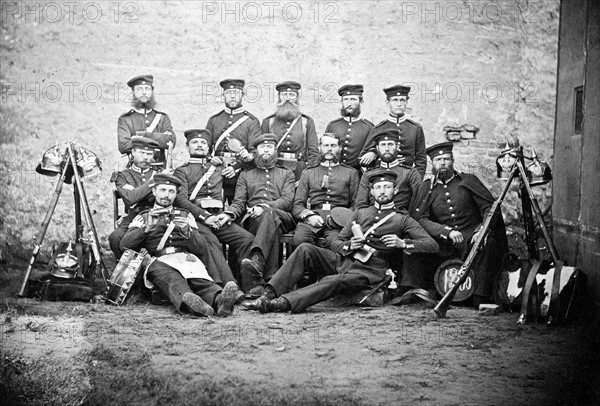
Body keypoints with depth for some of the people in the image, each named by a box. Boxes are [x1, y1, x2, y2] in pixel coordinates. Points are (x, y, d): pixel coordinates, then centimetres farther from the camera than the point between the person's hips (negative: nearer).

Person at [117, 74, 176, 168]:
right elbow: (123, 146, -7)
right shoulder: (125, 119, 8)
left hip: (160, 169, 2)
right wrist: (159, 140, -7)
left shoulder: (162, 117, 15)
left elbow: (171, 141, 0)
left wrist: (144, 135, -7)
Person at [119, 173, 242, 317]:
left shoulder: (185, 216, 27)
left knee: (202, 282, -34)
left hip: (187, 258, 2)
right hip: (159, 261, -2)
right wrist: (148, 227, -8)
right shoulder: (143, 217, 22)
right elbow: (124, 245, 5)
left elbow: (200, 248, 15)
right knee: (173, 280, -39)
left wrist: (187, 232, -6)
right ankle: (188, 301, -69)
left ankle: (220, 300, -64)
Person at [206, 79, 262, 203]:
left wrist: (237, 167, -16)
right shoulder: (213, 120, 15)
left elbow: (255, 152, -3)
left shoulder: (252, 121, 5)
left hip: (240, 176, -2)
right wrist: (211, 160, -8)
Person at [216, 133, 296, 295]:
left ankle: (256, 261, -62)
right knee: (273, 224, -37)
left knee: (269, 215, -40)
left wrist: (265, 207, -13)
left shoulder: (287, 174, 25)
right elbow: (239, 202, 16)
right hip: (252, 220, 1)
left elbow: (287, 200, 7)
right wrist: (229, 213, -10)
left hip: (282, 216, -1)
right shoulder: (245, 175, 29)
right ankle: (270, 279, -52)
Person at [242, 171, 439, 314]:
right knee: (305, 249, -22)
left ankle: (284, 302, -52)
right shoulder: (360, 213, 25)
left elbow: (432, 245, 2)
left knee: (334, 281, -36)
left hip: (369, 270, -4)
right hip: (343, 259, 5)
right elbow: (336, 243, 19)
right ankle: (269, 295, -32)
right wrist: (349, 246, -5)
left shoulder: (403, 220, 13)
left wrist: (402, 243, -15)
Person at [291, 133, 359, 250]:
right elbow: (297, 205, 16)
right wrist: (308, 215, -6)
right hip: (312, 218, 1)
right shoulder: (308, 173, 24)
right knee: (298, 240, -32)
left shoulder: (351, 173, 21)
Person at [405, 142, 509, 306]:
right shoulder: (426, 189, 11)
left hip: (471, 239, -1)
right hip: (443, 245, 1)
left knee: (488, 243, -32)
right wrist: (448, 232, -18)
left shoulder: (469, 181, 10)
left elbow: (491, 207, 3)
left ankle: (481, 297, -27)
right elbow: (419, 219, -2)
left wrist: (482, 230, -17)